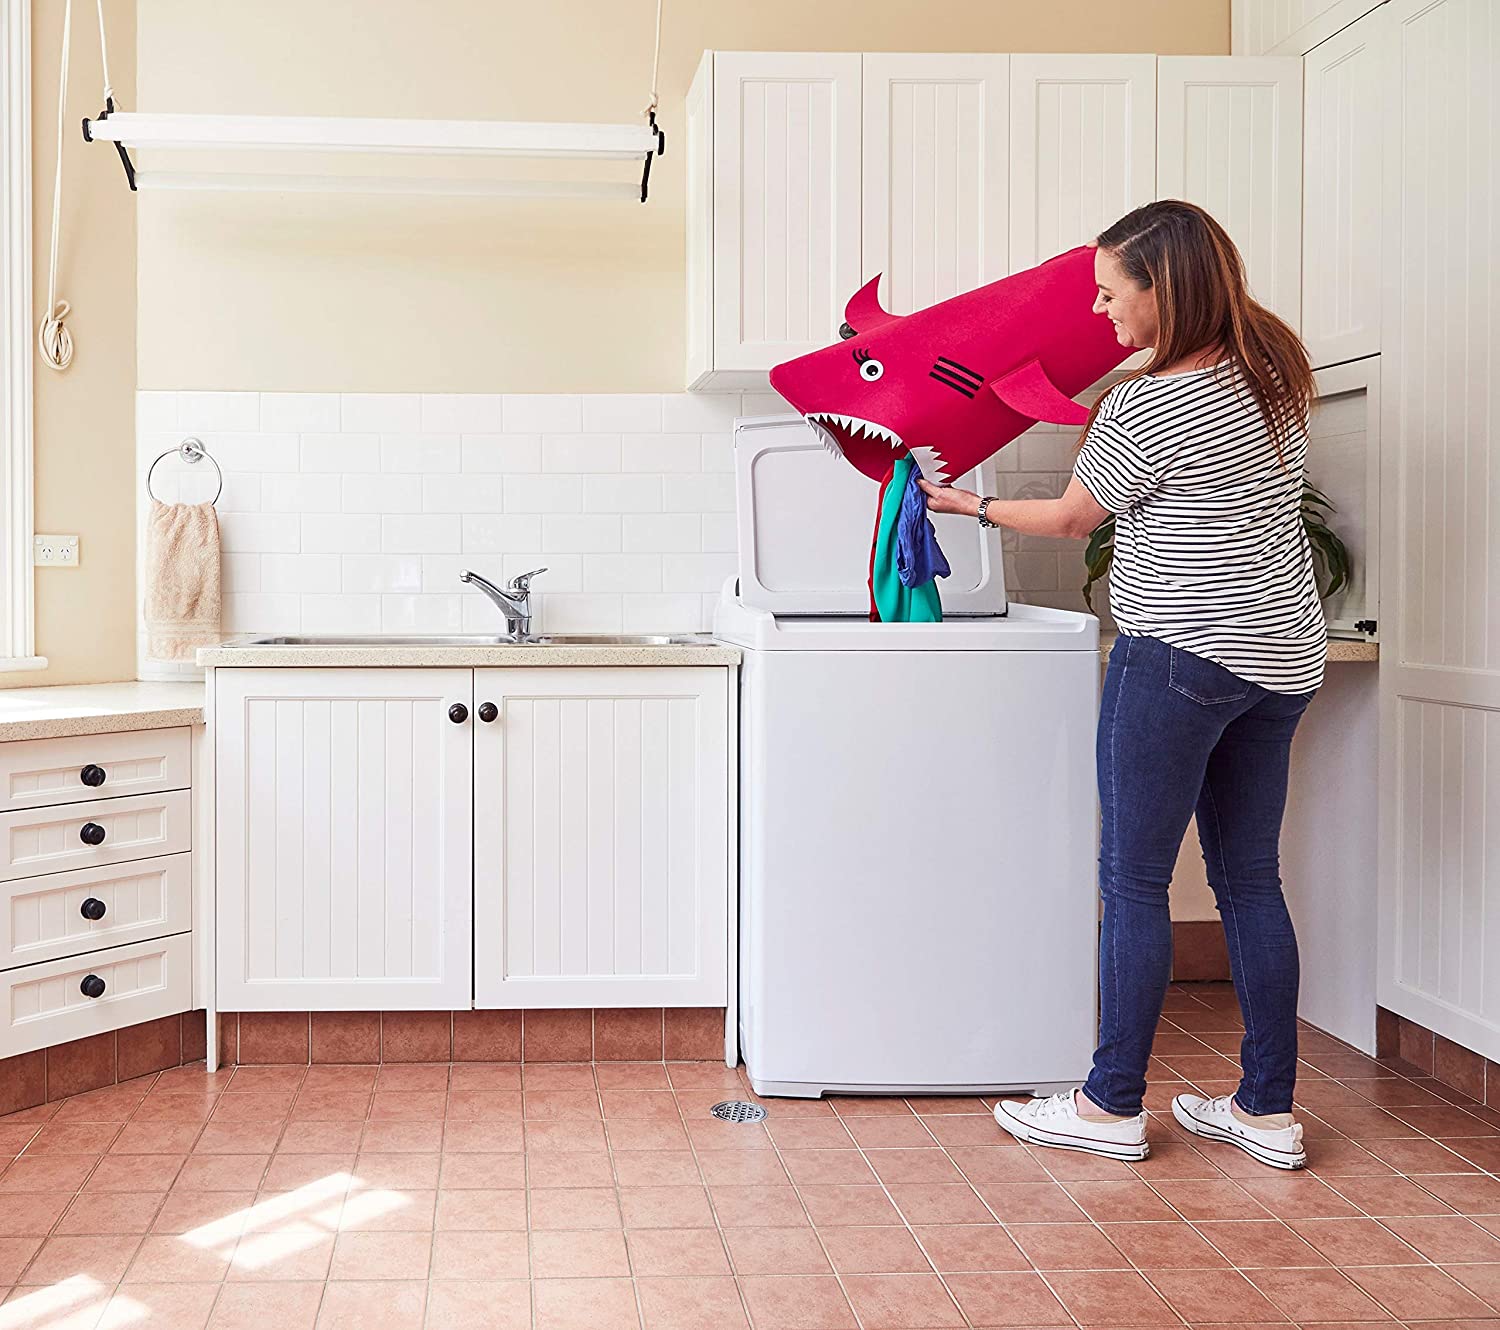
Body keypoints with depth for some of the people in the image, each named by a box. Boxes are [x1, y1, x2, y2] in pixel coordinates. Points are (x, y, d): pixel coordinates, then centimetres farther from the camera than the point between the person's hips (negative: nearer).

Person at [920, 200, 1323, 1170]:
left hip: (1184, 653, -8)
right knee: (1250, 877, 12)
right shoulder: (1275, 363, 7)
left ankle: (1114, 1106, 9)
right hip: (1284, 653, 8)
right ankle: (1269, 1111, 17)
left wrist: (972, 506, 16)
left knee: (1134, 879, 2)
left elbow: (1070, 519, 0)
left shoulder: (1143, 410, -16)